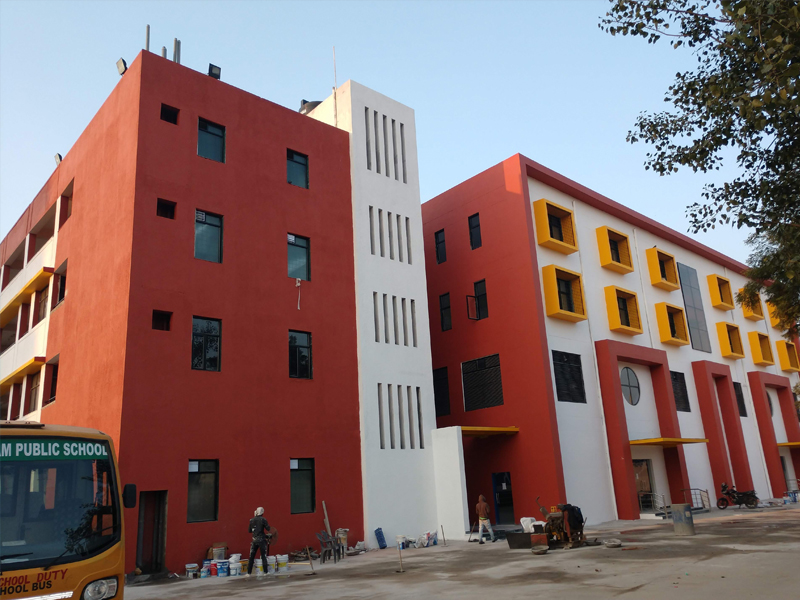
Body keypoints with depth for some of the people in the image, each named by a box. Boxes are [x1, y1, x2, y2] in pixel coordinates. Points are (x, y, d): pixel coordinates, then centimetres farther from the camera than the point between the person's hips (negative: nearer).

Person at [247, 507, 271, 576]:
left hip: (254, 540, 3)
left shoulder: (251, 520, 4)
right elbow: (268, 528, -8)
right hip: (261, 540, -3)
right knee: (263, 556, 4)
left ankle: (249, 572, 8)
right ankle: (265, 572, 5)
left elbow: (249, 531, 11)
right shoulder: (263, 519, -8)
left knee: (251, 556, 8)